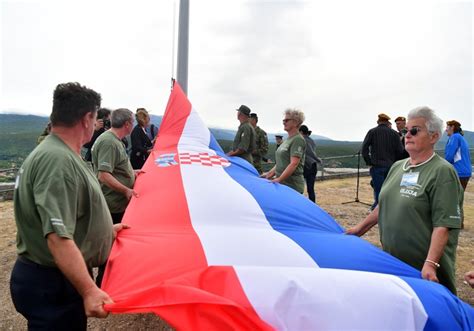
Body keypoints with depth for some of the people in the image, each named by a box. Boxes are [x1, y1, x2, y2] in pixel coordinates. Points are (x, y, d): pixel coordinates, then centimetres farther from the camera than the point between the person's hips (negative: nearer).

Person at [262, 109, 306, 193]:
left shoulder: (298, 140, -10)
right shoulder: (288, 139, 18)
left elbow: (294, 164, -20)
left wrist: (279, 179, -25)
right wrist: (270, 174, 12)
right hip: (282, 184, 8)